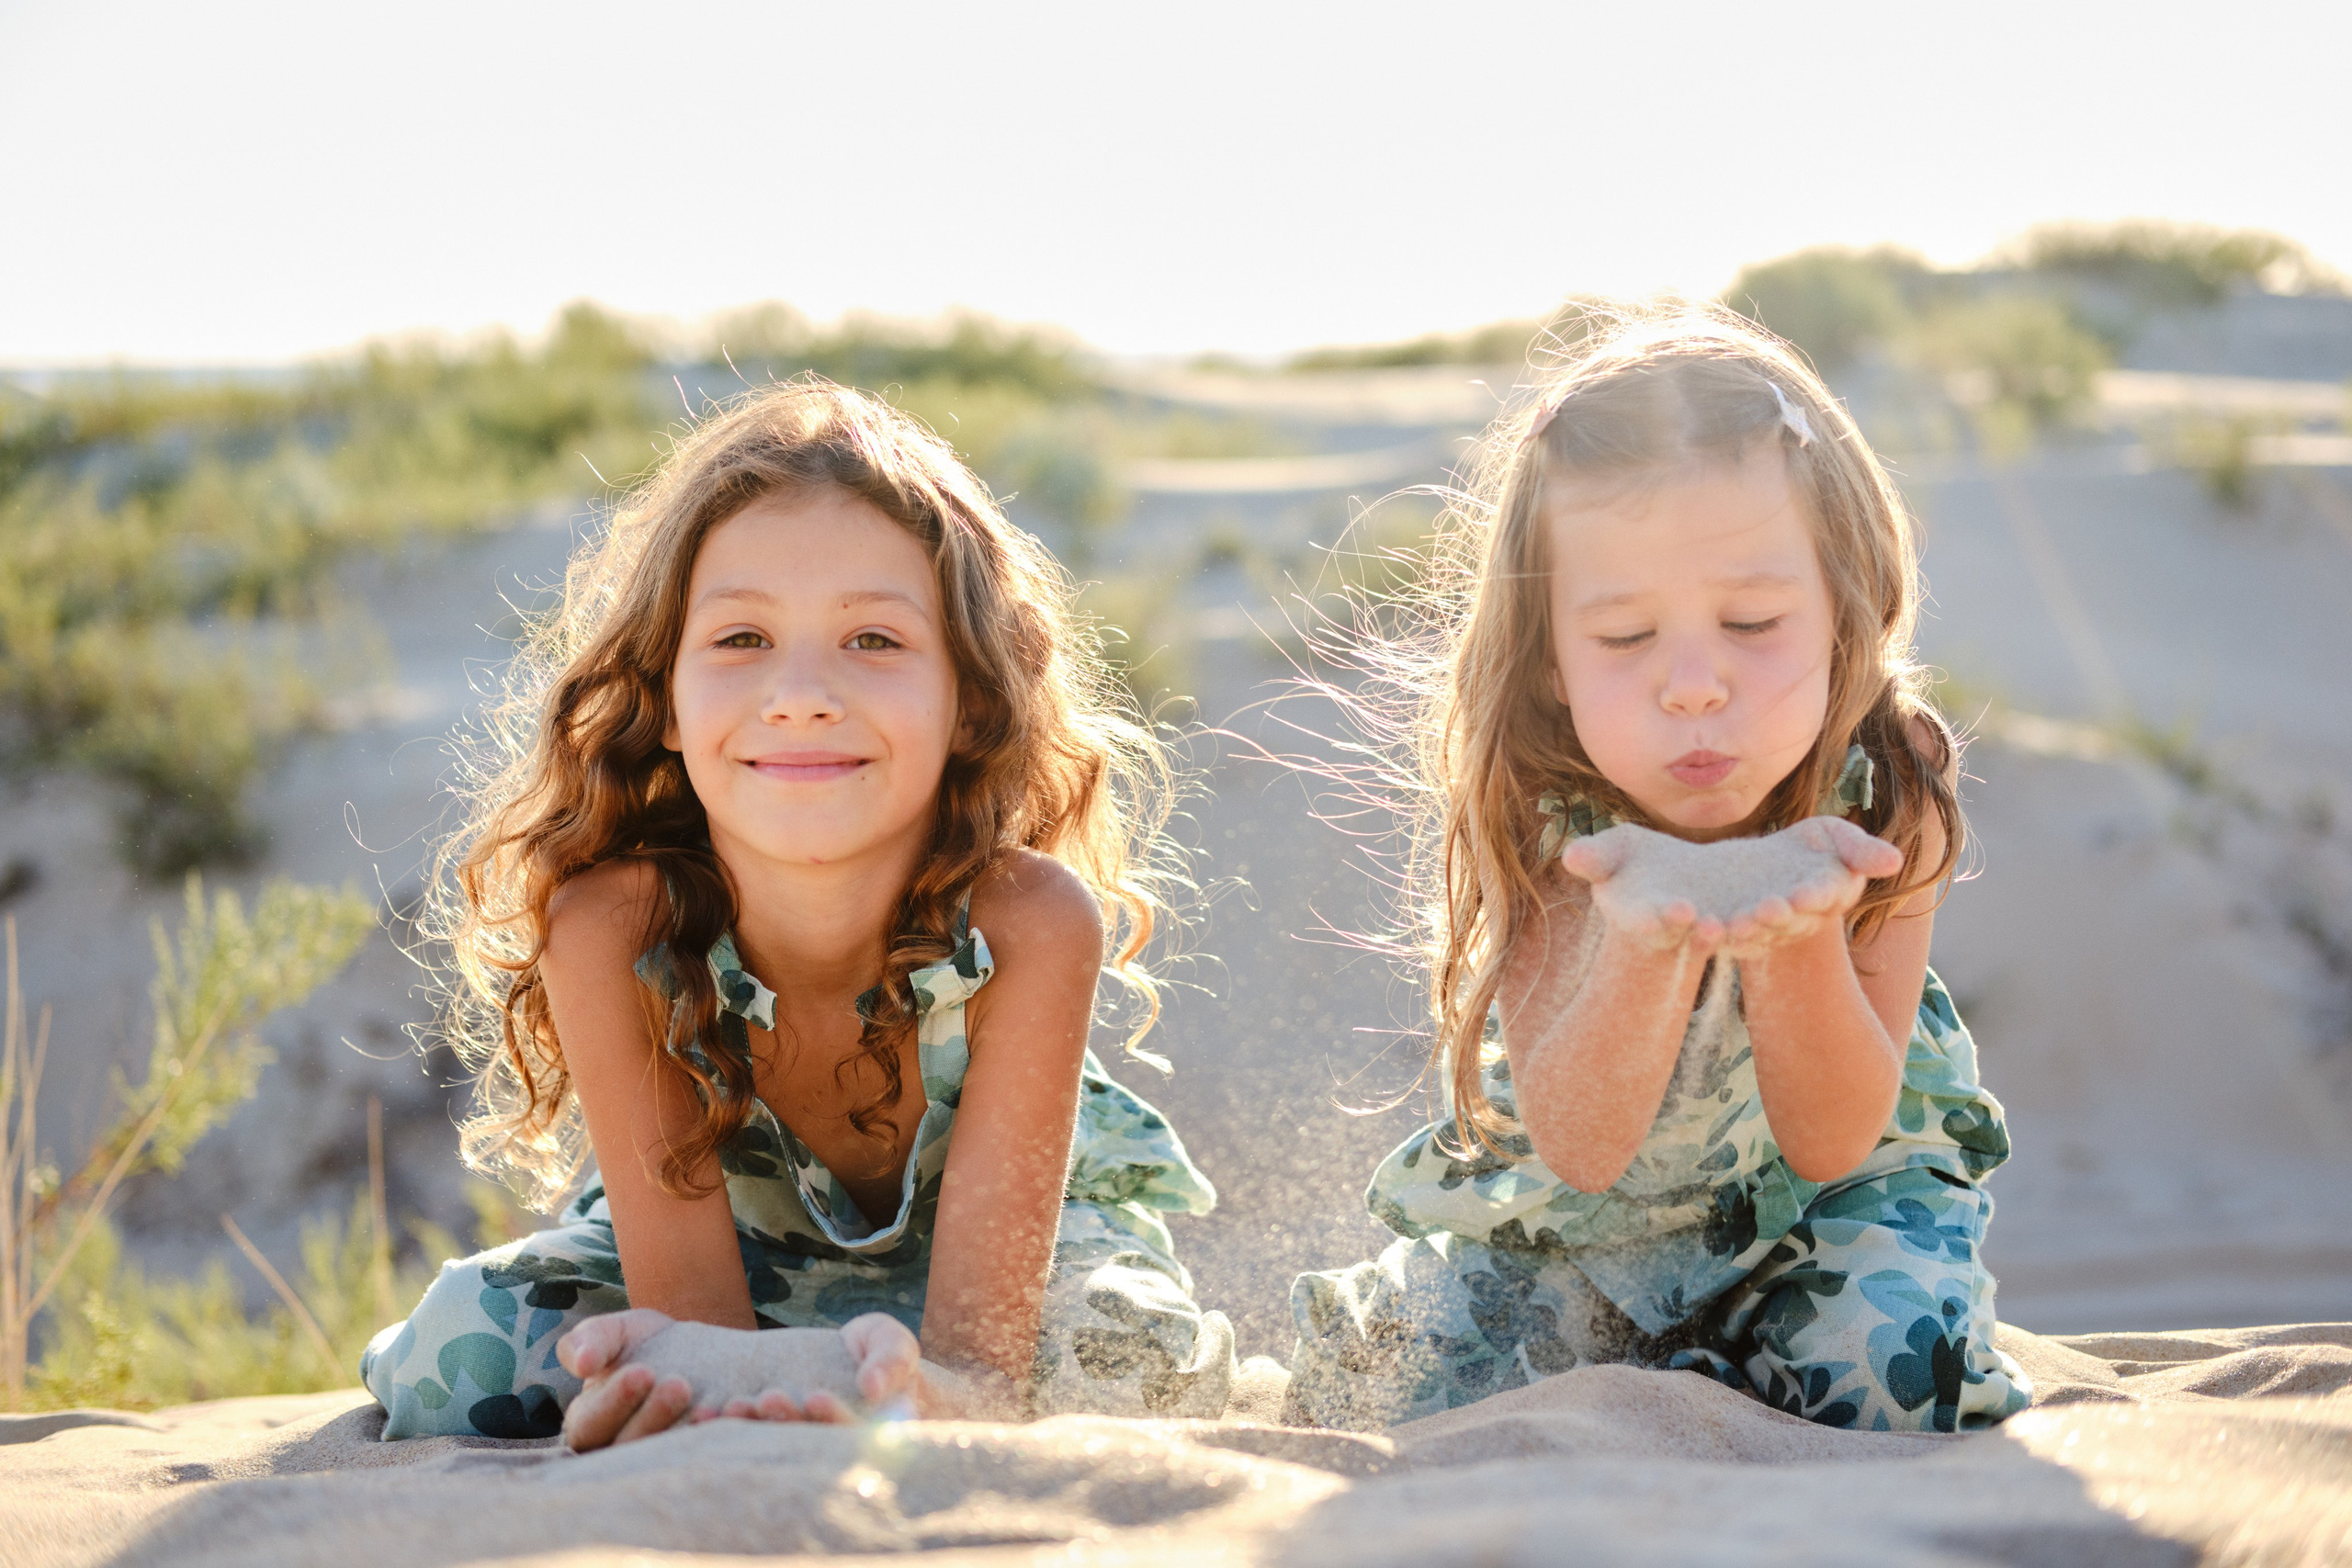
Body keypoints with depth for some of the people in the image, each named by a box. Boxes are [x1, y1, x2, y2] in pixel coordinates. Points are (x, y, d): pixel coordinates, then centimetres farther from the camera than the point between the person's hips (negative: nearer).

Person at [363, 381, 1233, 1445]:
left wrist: (918, 1393, -66)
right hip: (737, 1228, 0)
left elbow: (979, 1352, -39)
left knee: (1135, 1349, -32)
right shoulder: (613, 929, -32)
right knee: (461, 1345, -27)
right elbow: (695, 1307, -31)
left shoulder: (1029, 925, -35)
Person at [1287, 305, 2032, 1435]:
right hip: (1564, 1214, 0)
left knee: (1890, 1374, -25)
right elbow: (1579, 1150, -33)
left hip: (1815, 1203, 0)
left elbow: (1829, 1143, -26)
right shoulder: (1529, 811, -25)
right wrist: (1645, 939, -54)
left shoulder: (1884, 799, -24)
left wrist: (1798, 940, -48)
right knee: (1429, 1392, -19)